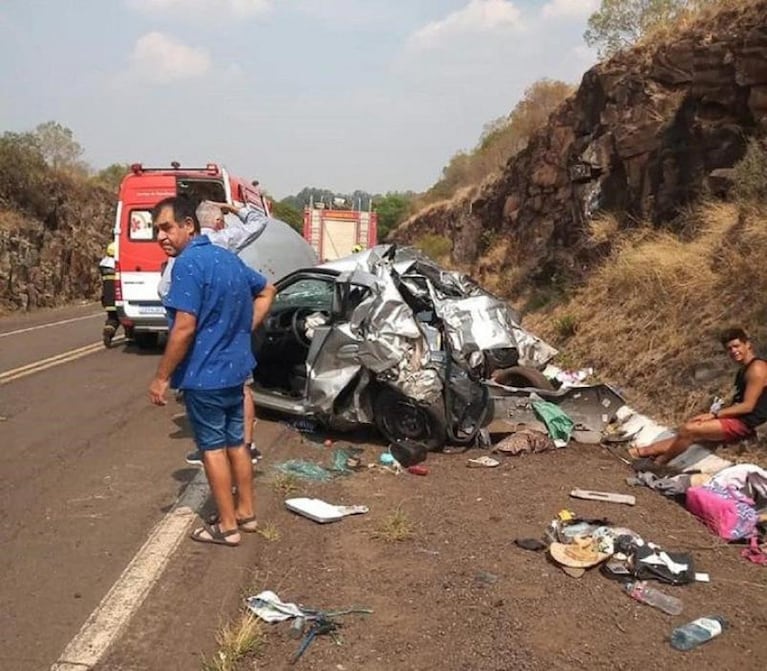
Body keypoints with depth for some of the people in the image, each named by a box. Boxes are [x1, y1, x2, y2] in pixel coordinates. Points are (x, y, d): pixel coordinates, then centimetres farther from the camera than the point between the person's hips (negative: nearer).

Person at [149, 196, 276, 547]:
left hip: (204, 374, -8)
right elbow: (267, 291, 21)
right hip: (234, 368, 8)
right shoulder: (228, 258, 8)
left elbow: (185, 328, -24)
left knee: (213, 447, 3)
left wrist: (162, 377, -16)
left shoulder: (188, 264, -19)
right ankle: (245, 512, 28)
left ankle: (227, 526, 12)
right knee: (236, 442, 17)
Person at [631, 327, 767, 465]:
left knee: (687, 429, -18)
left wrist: (714, 414, -16)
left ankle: (658, 464, -5)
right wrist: (716, 414, 4)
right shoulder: (744, 369, 18)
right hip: (735, 419, 9)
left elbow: (748, 406, -18)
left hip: (743, 424, -9)